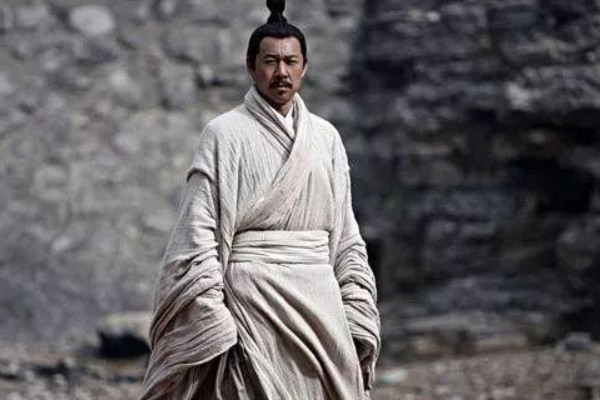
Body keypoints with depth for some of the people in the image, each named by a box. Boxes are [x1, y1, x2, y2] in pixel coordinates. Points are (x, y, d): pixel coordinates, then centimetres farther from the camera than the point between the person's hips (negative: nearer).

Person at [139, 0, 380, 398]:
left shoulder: (326, 137, 11)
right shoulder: (225, 134, -1)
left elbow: (345, 235, 13)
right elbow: (199, 231, -6)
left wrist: (357, 320, 6)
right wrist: (212, 322, -13)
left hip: (319, 302, 4)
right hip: (251, 302, -4)